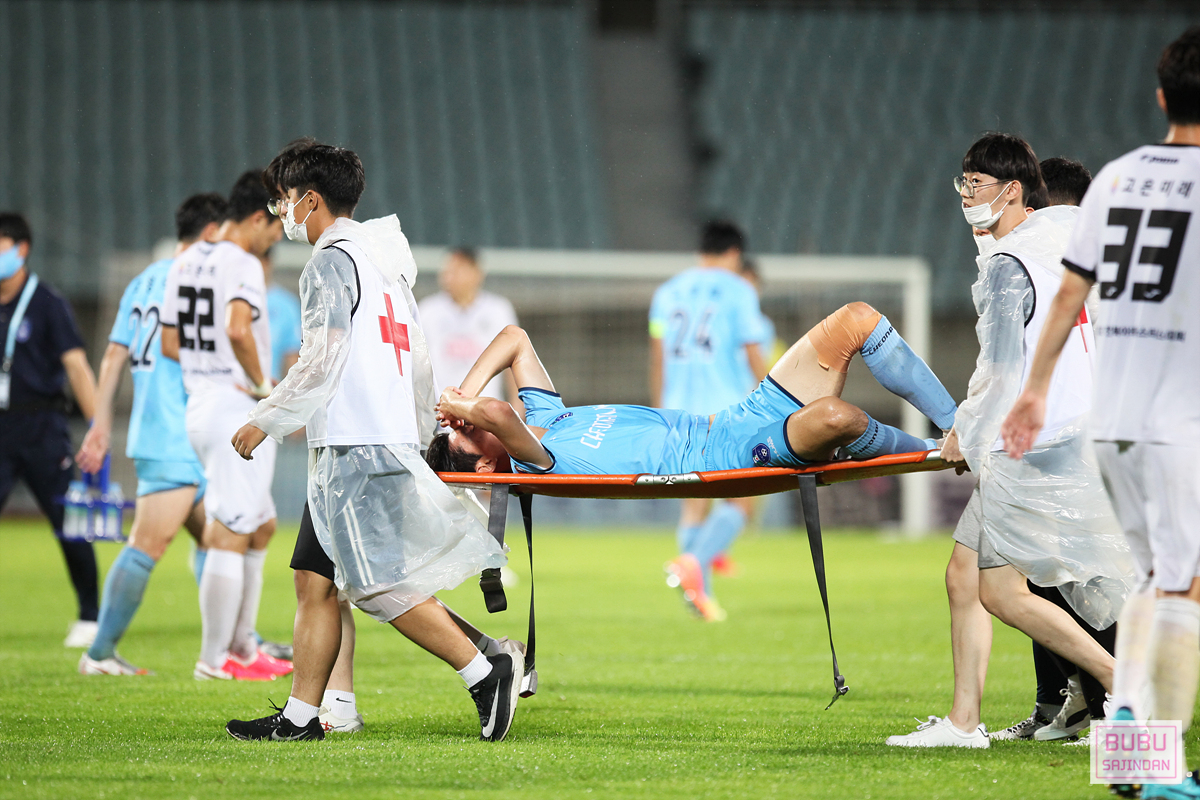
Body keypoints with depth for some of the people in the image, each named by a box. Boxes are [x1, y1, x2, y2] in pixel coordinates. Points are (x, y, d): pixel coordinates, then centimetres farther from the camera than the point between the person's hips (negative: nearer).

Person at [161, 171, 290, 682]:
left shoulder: (185, 264, 12)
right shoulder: (242, 265, -15)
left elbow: (171, 343, 17)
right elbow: (238, 330, -33)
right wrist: (261, 382, -17)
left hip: (199, 405, 9)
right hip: (239, 412, -9)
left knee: (261, 526, 19)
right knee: (229, 537, -4)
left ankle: (242, 647, 21)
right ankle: (214, 659, -1)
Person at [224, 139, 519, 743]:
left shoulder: (330, 263, -9)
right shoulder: (385, 262, 20)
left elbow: (323, 363, -16)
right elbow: (418, 361, 22)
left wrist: (266, 420, -7)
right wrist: (417, 434, 28)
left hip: (357, 448, -10)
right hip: (393, 440, 10)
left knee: (380, 585, -11)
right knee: (314, 579, 9)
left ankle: (487, 673, -11)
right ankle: (301, 715, 8)